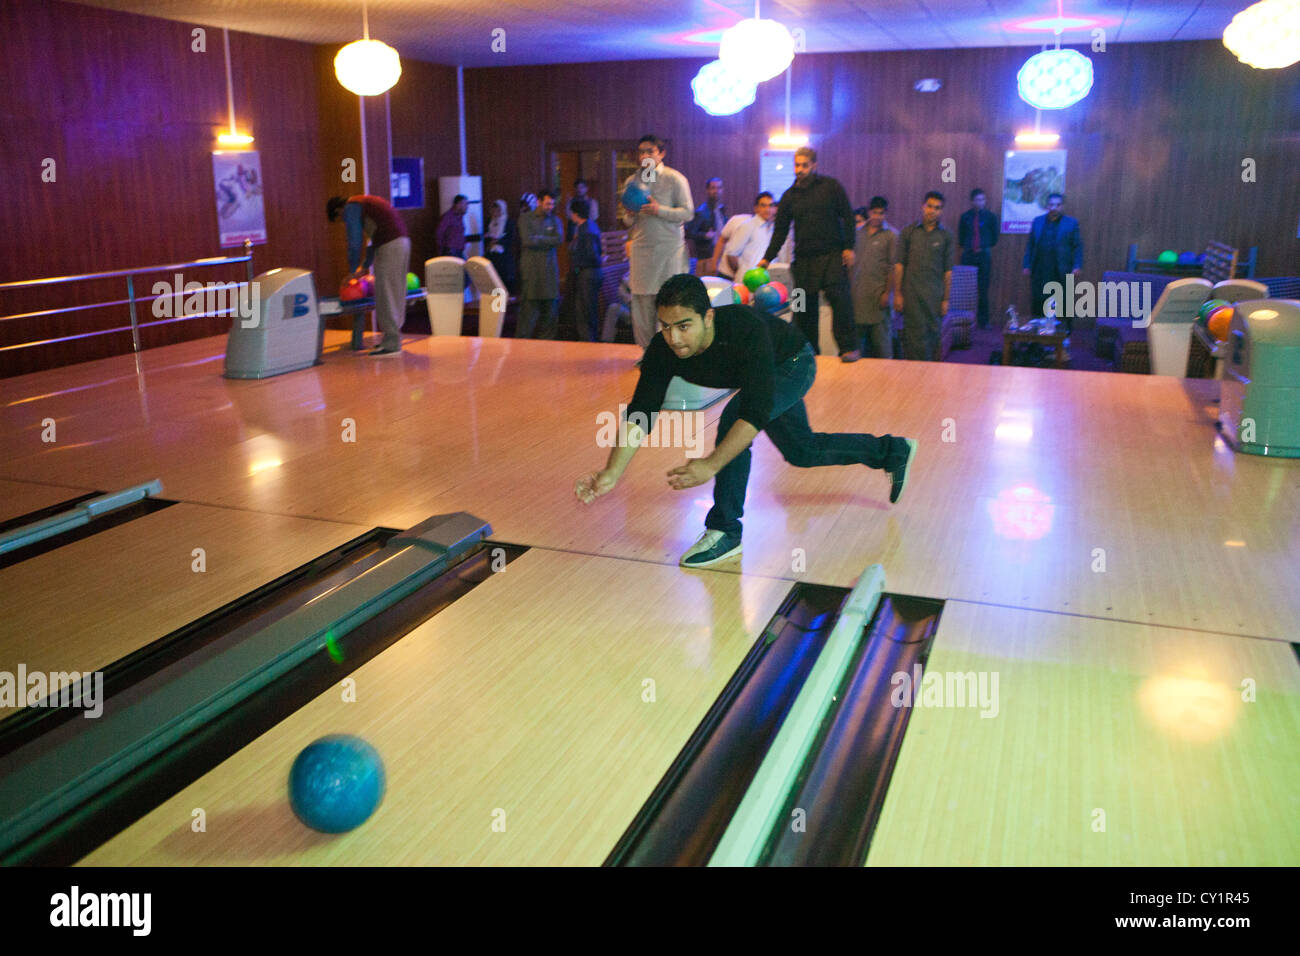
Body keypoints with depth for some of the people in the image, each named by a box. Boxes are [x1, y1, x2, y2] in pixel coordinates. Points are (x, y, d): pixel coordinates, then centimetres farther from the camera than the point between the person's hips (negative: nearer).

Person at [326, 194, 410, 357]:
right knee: (396, 294, 12)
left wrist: (352, 271, 3)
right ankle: (393, 338, 16)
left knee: (386, 295, -7)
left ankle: (391, 344, -8)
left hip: (389, 246, -9)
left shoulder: (350, 209, -1)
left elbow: (355, 242, -7)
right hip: (403, 240, 9)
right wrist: (365, 266, 32)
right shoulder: (364, 203, 28)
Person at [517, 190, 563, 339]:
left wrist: (538, 239, -5)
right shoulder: (525, 219, 4)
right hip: (531, 269, -3)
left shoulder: (555, 220, 13)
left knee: (549, 309, 3)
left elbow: (559, 239, -3)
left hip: (550, 269, 4)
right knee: (529, 309, -6)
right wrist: (548, 240, -2)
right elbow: (528, 240, -10)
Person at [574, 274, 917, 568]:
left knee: (733, 420, -31)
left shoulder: (746, 330, -45)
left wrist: (711, 465, -56)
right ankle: (892, 451, 44)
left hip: (793, 363, -7)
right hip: (764, 375, 7)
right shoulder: (664, 349, -30)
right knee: (802, 452, 21)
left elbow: (756, 412, -48)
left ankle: (725, 532, -20)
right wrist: (612, 473, -42)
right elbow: (641, 412, -30)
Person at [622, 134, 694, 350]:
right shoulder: (631, 181, 14)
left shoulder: (675, 179, 1)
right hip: (641, 248, 4)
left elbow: (688, 213, -4)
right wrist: (630, 216, -4)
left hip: (669, 246, -4)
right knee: (642, 302, 0)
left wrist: (659, 210, -17)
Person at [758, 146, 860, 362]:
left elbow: (848, 216, 4)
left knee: (839, 298, -14)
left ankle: (848, 347, -8)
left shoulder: (831, 186, 2)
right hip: (804, 259, 3)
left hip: (833, 256, -3)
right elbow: (780, 230, 10)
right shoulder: (789, 196, 10)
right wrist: (767, 258, 2)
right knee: (804, 306, 2)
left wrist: (849, 247, -4)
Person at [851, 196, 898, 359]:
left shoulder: (891, 235, -1)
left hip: (878, 293, -4)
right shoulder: (858, 232, 12)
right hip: (857, 292, 4)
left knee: (881, 336, -2)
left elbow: (893, 268, -5)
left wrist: (887, 293, -11)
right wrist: (848, 287, 11)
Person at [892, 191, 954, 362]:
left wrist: (946, 299, 4)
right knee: (914, 335, -3)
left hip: (935, 296, 1)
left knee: (933, 334, 3)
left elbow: (948, 270, 7)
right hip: (911, 293, -1)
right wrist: (897, 293, -3)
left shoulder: (946, 236, 7)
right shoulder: (908, 232, 5)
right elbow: (899, 265, 3)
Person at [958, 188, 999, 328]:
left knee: (983, 290, -2)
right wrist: (966, 248, 6)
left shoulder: (990, 216, 3)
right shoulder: (965, 216, 5)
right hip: (968, 255, 1)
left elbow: (995, 237, 11)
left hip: (984, 255, -1)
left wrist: (985, 247, 8)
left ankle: (983, 321, 3)